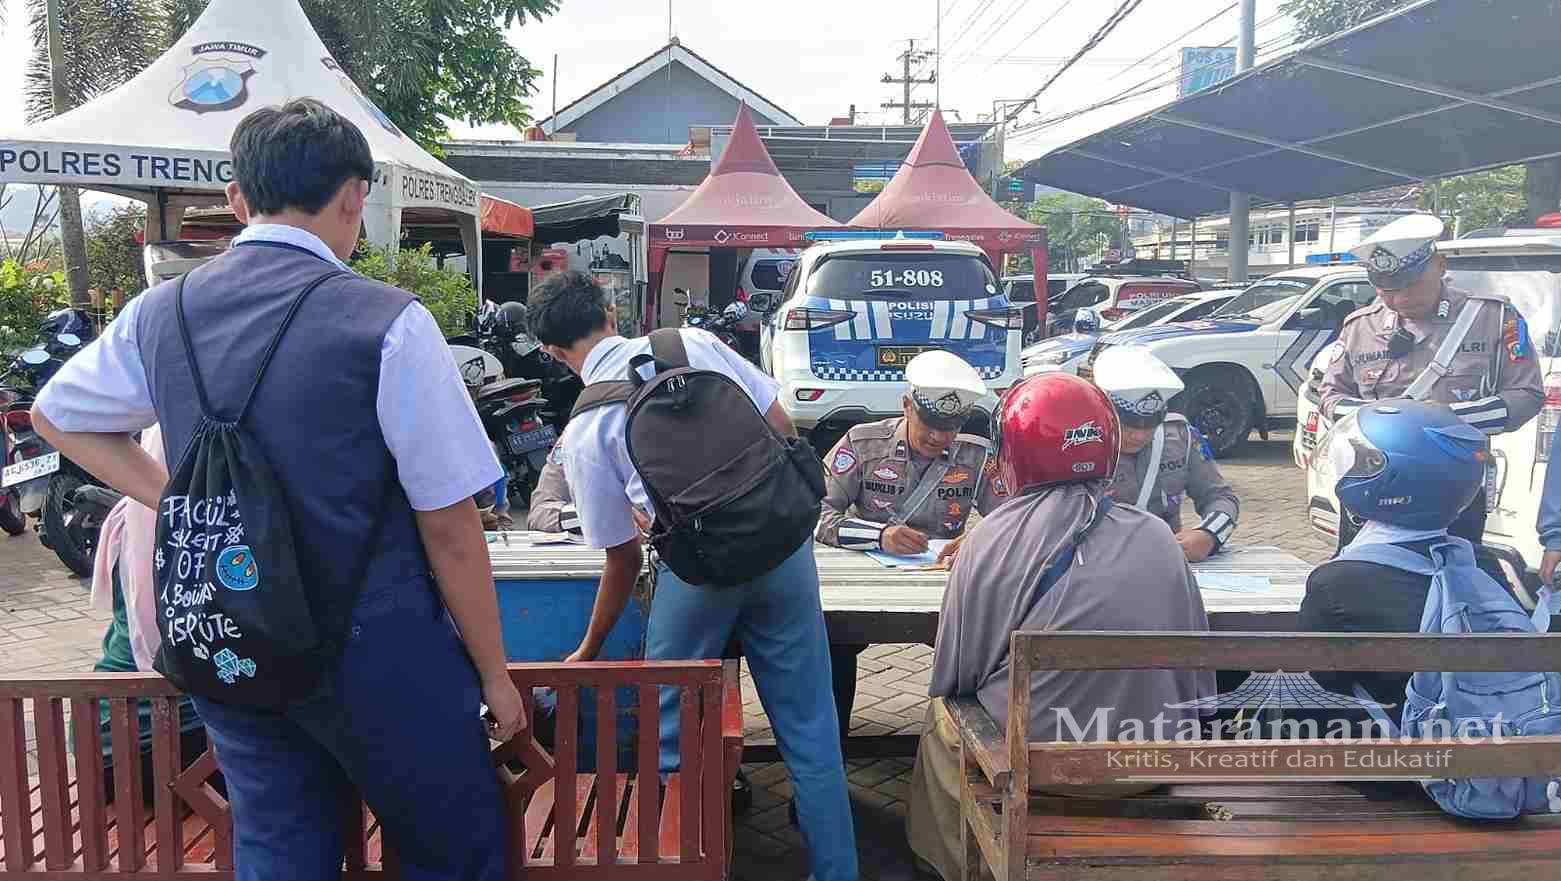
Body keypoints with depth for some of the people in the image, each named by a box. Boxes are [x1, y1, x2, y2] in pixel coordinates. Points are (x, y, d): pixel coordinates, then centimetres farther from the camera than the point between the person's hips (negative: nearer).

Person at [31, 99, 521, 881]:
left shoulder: (160, 313, 1)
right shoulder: (387, 323, -18)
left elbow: (55, 416, 21)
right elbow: (449, 529, -14)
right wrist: (493, 673, -2)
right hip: (374, 655, -5)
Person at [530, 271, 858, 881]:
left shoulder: (583, 431, 4)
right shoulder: (694, 342, 8)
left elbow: (624, 558, 9)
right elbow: (783, 430, 6)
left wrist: (588, 650, 24)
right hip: (781, 541, 3)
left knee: (673, 741, 17)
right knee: (809, 728, 14)